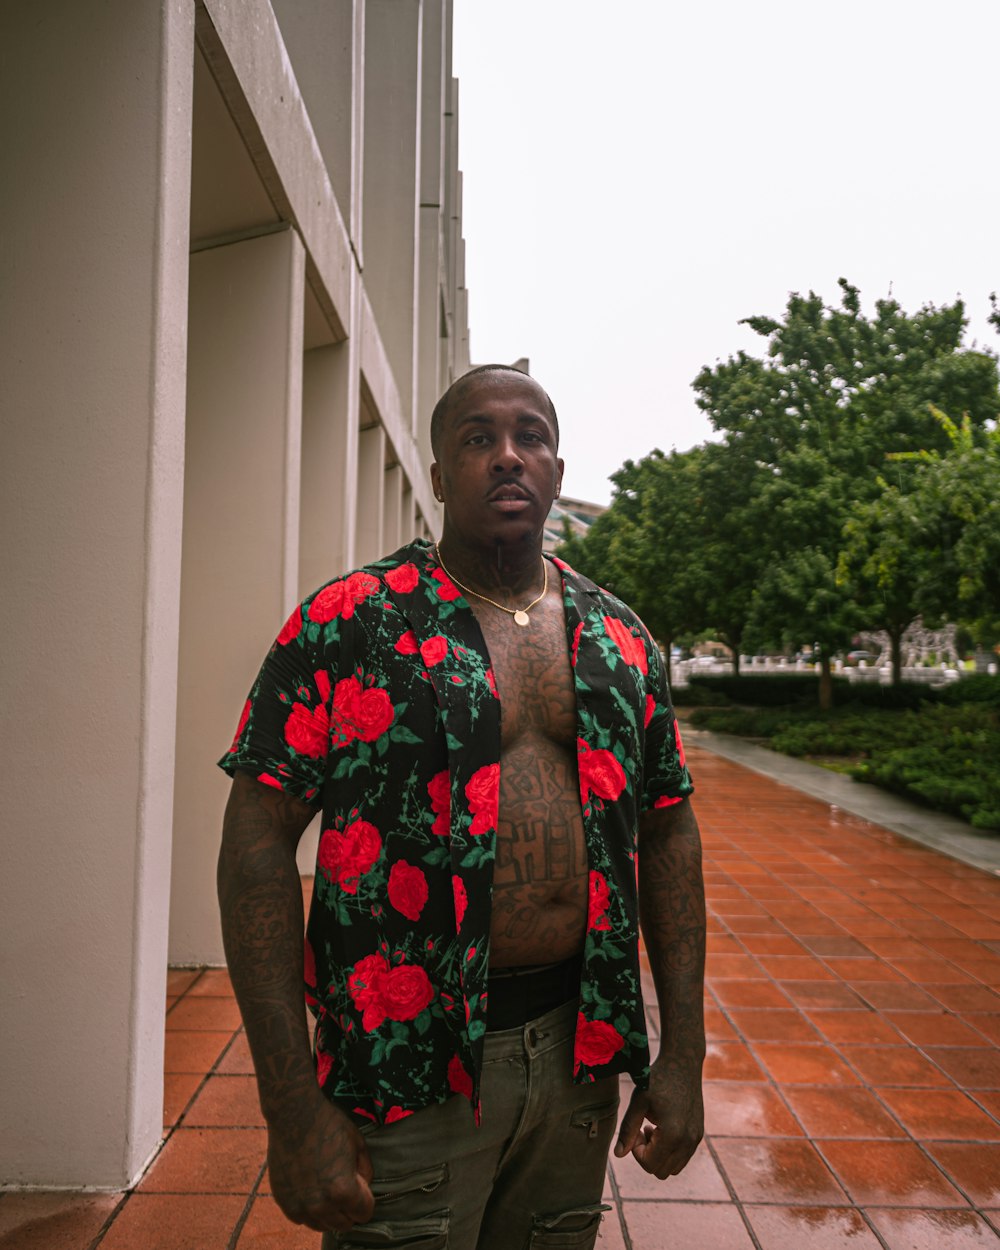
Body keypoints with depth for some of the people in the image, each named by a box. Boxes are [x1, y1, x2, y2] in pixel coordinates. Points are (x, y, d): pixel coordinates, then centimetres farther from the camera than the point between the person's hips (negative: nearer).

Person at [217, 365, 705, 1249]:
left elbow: (669, 834, 8)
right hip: (408, 1070, -4)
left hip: (579, 1055, 5)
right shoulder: (345, 624, -9)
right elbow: (259, 843, -11)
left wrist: (683, 1055, 5)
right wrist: (292, 1109, -14)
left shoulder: (620, 638, 5)